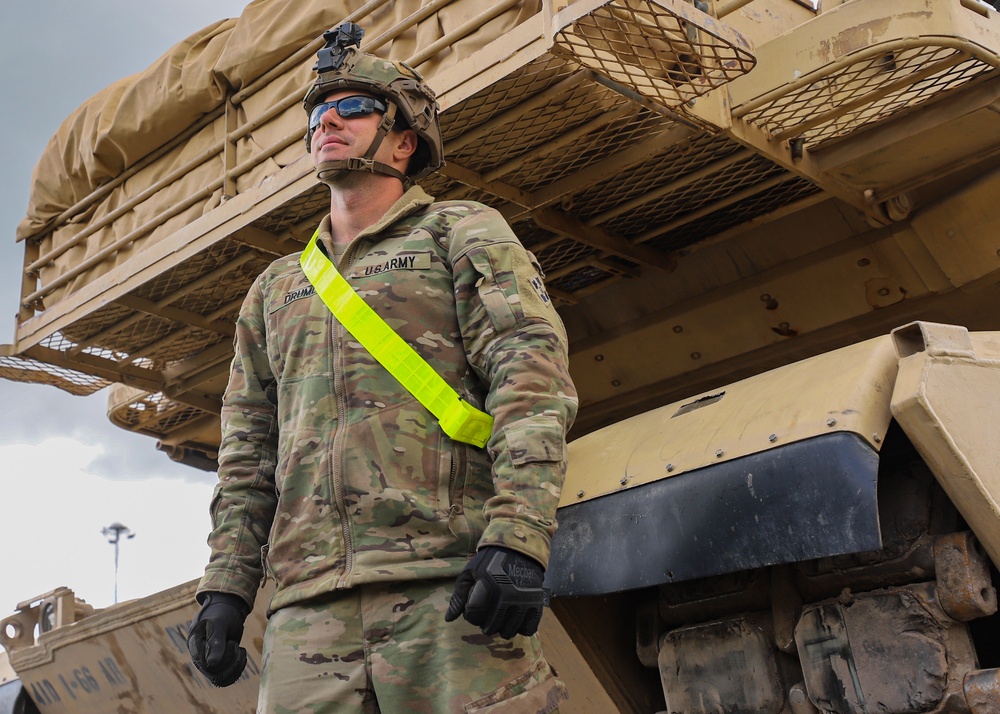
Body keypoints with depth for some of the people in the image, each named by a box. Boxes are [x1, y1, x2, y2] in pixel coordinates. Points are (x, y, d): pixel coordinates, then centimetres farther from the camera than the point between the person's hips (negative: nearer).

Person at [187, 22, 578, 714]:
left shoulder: (463, 232, 10)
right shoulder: (275, 289, 26)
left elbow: (532, 377, -4)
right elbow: (248, 455, 24)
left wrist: (517, 536, -18)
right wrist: (225, 585, 12)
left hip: (449, 584, -4)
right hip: (308, 604, 5)